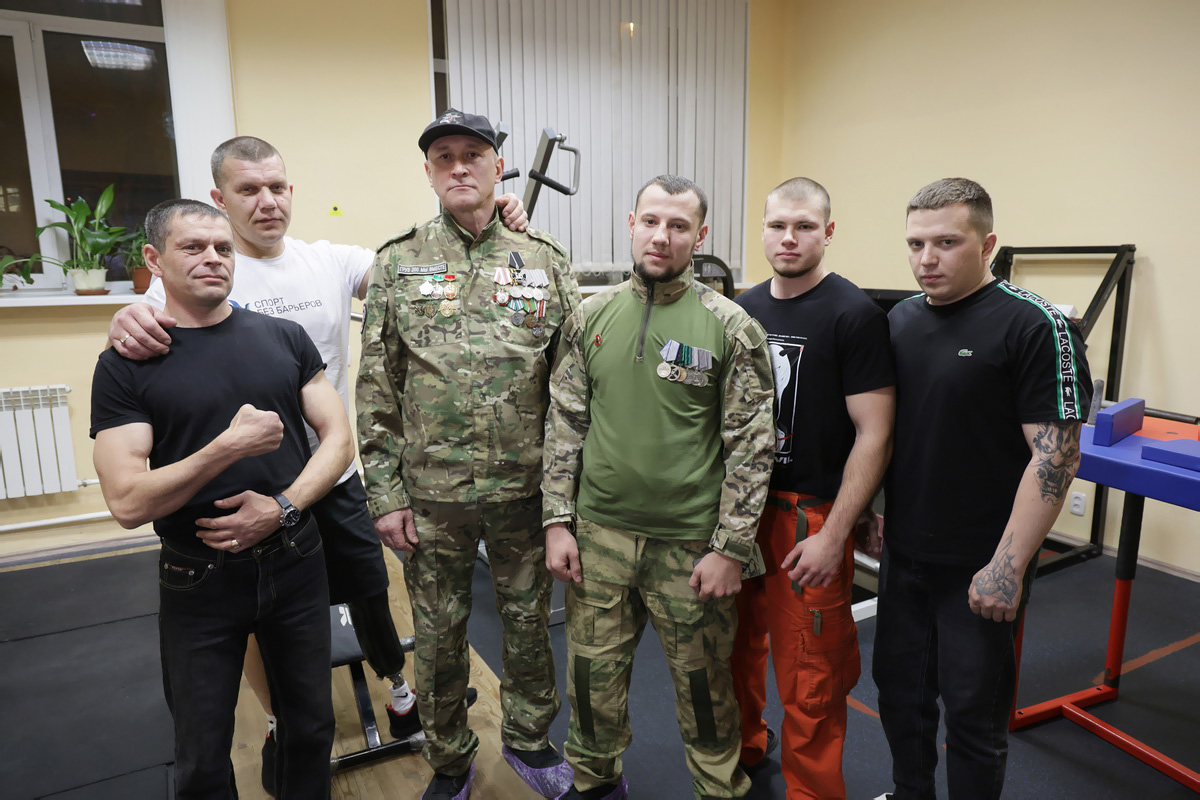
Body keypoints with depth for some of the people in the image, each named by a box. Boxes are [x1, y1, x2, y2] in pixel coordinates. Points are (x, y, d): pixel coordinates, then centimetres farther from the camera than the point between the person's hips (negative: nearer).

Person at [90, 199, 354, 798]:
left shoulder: (284, 338, 1)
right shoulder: (125, 364, -7)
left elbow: (338, 438, -2)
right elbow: (128, 503, -14)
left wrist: (282, 507, -16)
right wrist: (229, 446, -24)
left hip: (295, 564, 2)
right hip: (199, 583, -2)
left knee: (310, 727, 18)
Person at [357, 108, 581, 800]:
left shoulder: (547, 260, 1)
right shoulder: (398, 264, 0)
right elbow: (377, 392, 0)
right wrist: (386, 494, -4)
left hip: (527, 487, 1)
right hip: (432, 492, 0)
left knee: (530, 623, 16)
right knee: (438, 635, 14)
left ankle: (529, 741, 41)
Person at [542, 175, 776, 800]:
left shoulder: (731, 327, -7)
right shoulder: (591, 317, 3)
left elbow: (752, 444, -6)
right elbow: (564, 423, 6)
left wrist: (731, 548, -9)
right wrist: (558, 520, 1)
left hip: (691, 543, -3)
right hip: (598, 535, 3)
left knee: (703, 683, 13)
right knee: (592, 674, 16)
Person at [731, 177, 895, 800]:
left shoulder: (855, 316, -9)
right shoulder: (744, 308, 8)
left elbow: (874, 434, -12)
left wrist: (833, 534, -16)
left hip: (809, 515, -5)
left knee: (810, 677, 4)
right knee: (737, 644, 17)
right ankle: (741, 749, 42)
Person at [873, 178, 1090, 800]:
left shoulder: (1035, 326, -14)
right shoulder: (901, 319, 5)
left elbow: (1055, 453, -17)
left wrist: (1008, 566, -19)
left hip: (980, 566, -6)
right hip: (903, 552, 6)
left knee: (973, 710, 10)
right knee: (899, 688, 20)